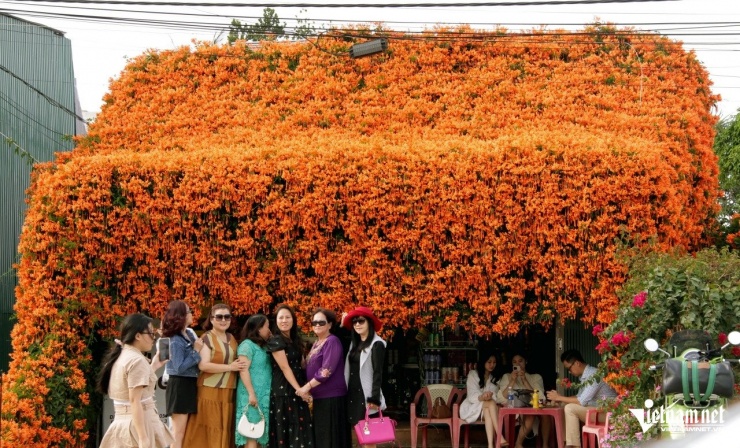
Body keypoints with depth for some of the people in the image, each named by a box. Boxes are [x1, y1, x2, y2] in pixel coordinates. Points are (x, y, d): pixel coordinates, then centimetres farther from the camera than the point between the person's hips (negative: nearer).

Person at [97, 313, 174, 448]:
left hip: (121, 422, 9)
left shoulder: (119, 356, 13)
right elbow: (135, 401, -21)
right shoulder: (137, 360, -15)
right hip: (137, 424, -9)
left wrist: (153, 367, 25)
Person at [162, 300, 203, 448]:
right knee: (178, 433, -6)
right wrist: (196, 351, -15)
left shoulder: (189, 334, 8)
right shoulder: (175, 341, -16)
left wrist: (199, 348, -2)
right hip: (180, 387, -9)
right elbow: (179, 368, -20)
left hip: (189, 386, 9)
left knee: (184, 432, 14)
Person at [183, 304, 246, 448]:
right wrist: (230, 367, -15)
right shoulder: (206, 338, -6)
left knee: (225, 429, 7)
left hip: (228, 392, 7)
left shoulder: (231, 338, 15)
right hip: (210, 391, -7)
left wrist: (237, 366, 7)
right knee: (210, 430, -6)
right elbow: (203, 365, -18)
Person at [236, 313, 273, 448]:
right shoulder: (247, 345, -7)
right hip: (253, 396, -8)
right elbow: (243, 370, -14)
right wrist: (251, 393, -20)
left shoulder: (263, 346, 19)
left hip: (264, 396, 8)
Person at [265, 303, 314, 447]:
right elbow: (285, 368, -15)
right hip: (283, 391, -7)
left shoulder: (296, 340, 14)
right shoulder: (275, 341, -9)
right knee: (285, 429, -5)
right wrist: (299, 389, -18)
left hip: (298, 391, 7)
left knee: (302, 428, 4)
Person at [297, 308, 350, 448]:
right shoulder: (317, 343, 15)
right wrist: (310, 389, 7)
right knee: (320, 436, 12)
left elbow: (327, 370, -21)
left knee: (331, 436, -7)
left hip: (331, 397, -9)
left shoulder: (332, 342, -13)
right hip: (320, 397, 9)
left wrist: (308, 386, -20)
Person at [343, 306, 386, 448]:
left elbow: (378, 373, -12)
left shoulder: (376, 344, -8)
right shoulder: (354, 344, 15)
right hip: (352, 395, 7)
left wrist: (374, 398, -19)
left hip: (366, 396, -7)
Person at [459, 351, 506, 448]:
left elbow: (497, 396, 3)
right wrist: (482, 397, -35)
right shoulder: (473, 374, 0)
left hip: (487, 408, 3)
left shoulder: (496, 377, 14)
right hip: (472, 407, -3)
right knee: (491, 403, -34)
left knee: (487, 411, -36)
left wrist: (489, 396, -22)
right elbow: (472, 396, -12)